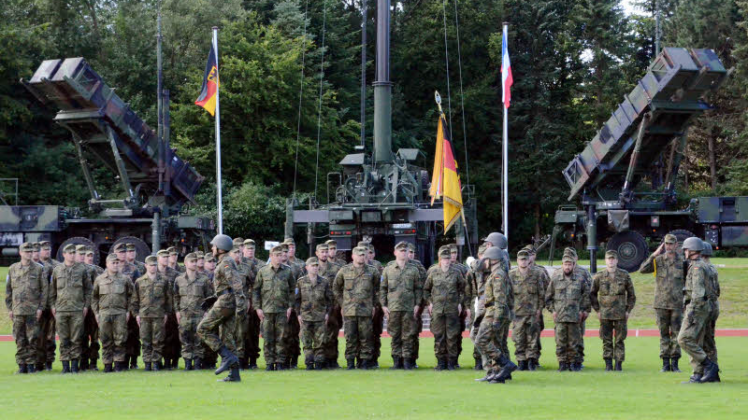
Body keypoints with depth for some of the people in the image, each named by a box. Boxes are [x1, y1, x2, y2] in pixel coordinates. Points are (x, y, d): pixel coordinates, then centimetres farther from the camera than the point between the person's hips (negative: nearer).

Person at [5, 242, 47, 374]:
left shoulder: (38, 269, 4)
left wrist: (40, 308, -5)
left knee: (33, 339, -3)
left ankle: (31, 364, 4)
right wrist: (9, 309, 6)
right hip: (17, 310, 2)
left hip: (33, 310, -2)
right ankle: (21, 365, 7)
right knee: (20, 339, 3)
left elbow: (44, 289, 2)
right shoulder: (13, 269, 10)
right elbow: (8, 290, 12)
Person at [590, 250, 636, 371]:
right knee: (607, 340, 2)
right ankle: (608, 364, 7)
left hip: (620, 314, 0)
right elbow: (592, 294, 11)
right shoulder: (599, 277, 3)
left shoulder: (624, 276, 3)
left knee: (619, 340, 1)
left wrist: (628, 310, 4)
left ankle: (619, 364, 5)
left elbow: (631, 295, 11)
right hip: (605, 314, 0)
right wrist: (597, 310, 4)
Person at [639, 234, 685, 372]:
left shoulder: (682, 262, 5)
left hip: (677, 304, 0)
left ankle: (675, 363, 5)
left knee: (676, 333, 0)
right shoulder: (658, 260, 4)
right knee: (664, 334, 3)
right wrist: (654, 255, -16)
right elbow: (642, 270, -11)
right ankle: (665, 363, 6)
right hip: (661, 303, 0)